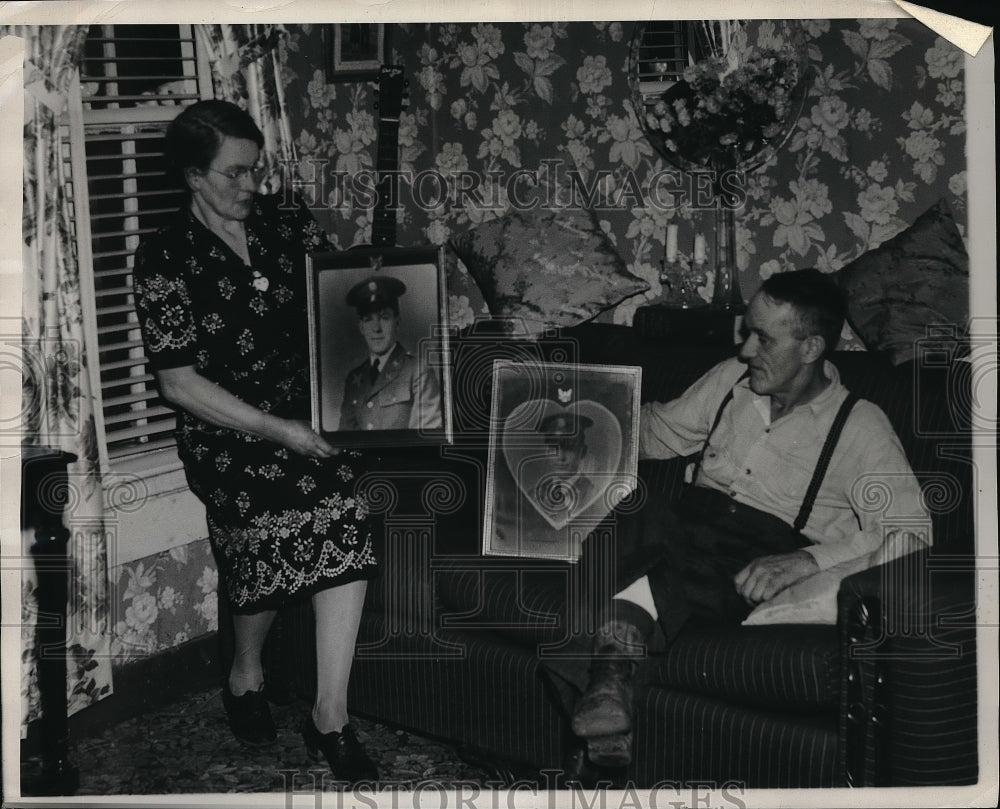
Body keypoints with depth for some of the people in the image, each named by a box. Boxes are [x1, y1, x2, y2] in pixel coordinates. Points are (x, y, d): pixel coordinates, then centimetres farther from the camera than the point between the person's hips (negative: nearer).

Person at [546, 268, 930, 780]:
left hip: (769, 553, -4)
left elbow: (912, 532, -10)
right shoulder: (731, 379, 18)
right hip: (691, 527, 4)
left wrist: (806, 559, -25)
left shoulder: (860, 427, 2)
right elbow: (659, 430, 32)